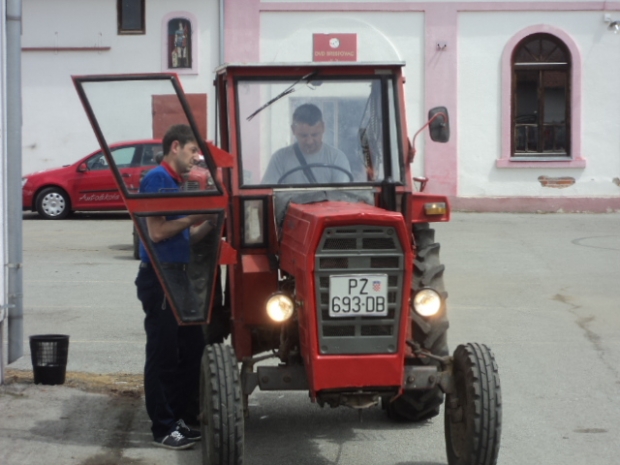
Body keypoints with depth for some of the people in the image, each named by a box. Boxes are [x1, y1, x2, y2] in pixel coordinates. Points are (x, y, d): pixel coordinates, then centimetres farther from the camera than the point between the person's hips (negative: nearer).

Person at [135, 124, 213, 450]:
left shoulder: (175, 184, 17)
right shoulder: (157, 179, -11)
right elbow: (157, 232, -19)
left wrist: (211, 221, 6)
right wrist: (193, 216, -11)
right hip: (159, 278, -10)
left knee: (193, 350, 12)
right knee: (163, 355, -3)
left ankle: (175, 418, 21)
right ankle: (163, 428, 4)